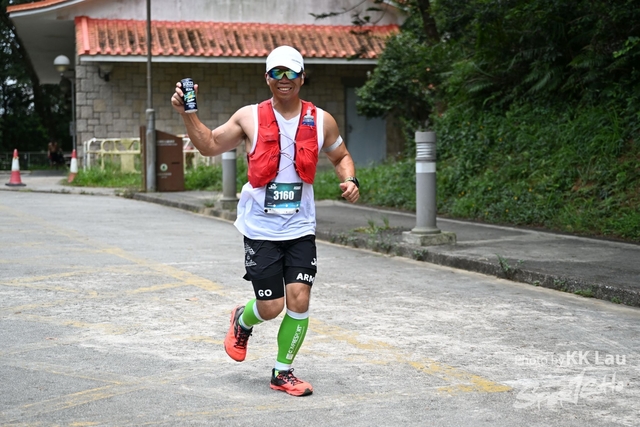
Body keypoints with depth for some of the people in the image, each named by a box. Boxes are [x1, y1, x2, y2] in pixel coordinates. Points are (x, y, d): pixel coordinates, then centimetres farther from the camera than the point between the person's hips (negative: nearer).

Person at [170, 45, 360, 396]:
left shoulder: (321, 120, 3)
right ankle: (242, 321, 36)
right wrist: (186, 114, -5)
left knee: (299, 301, -6)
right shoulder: (250, 117, -1)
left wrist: (350, 180, -2)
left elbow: (340, 156, 18)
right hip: (260, 228, -2)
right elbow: (210, 146, 8)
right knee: (271, 307, -2)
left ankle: (283, 372, 14)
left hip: (300, 228, 2)